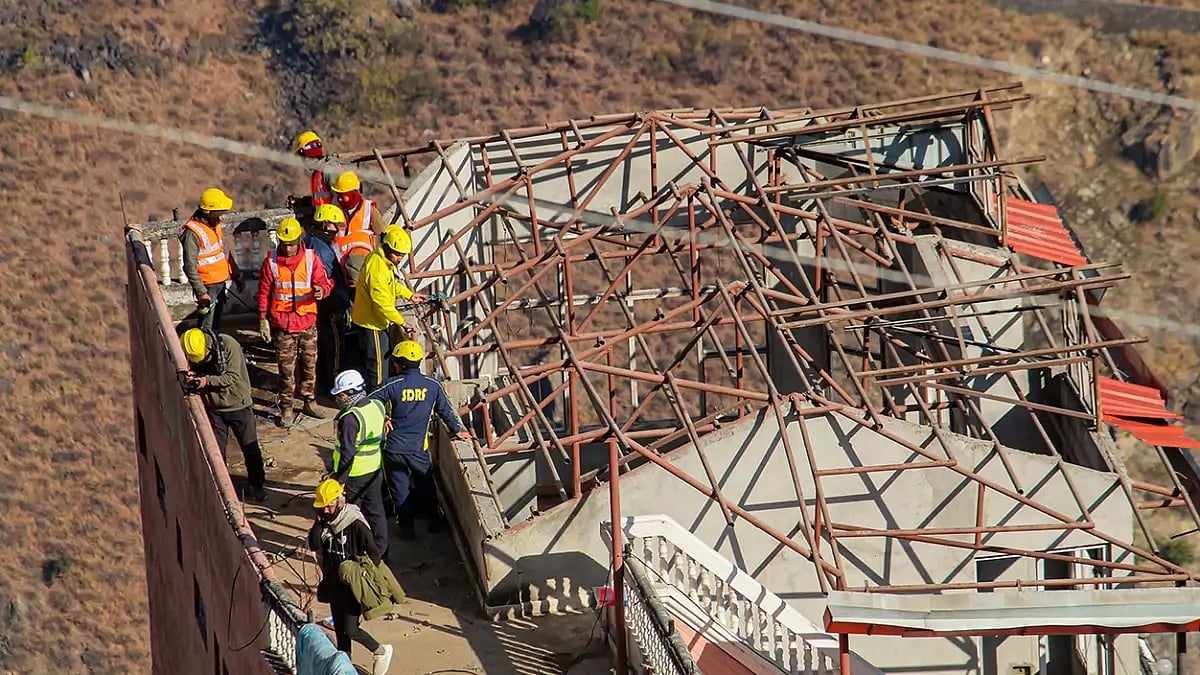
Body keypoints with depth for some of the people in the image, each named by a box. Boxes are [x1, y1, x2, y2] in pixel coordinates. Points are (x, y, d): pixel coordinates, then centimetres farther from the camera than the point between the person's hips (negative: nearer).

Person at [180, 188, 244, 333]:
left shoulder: (215, 225, 7)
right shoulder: (193, 232, -22)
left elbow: (225, 253, 19)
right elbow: (190, 267, -22)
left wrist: (237, 276, 19)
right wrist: (201, 292, -24)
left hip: (220, 283, 9)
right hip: (207, 287, -9)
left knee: (216, 322, 21)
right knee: (206, 328, -7)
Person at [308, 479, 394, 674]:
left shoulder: (356, 524, -20)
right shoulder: (325, 522, -2)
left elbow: (374, 555, -15)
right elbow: (314, 545, -12)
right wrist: (319, 522, -19)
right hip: (334, 583, 6)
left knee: (350, 630, -9)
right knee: (339, 628, 14)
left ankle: (380, 651, 13)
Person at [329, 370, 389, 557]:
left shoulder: (350, 419, -26)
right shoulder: (378, 407, -5)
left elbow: (347, 453, -25)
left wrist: (339, 477, -19)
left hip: (354, 474, -7)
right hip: (375, 470, 7)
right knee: (375, 510, 18)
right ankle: (381, 549, 28)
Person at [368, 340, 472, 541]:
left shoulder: (392, 385, -11)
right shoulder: (432, 385, -3)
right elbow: (446, 411, 10)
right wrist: (458, 430, 24)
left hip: (394, 448, -2)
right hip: (419, 448, 2)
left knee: (400, 490, 10)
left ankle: (406, 527, 17)